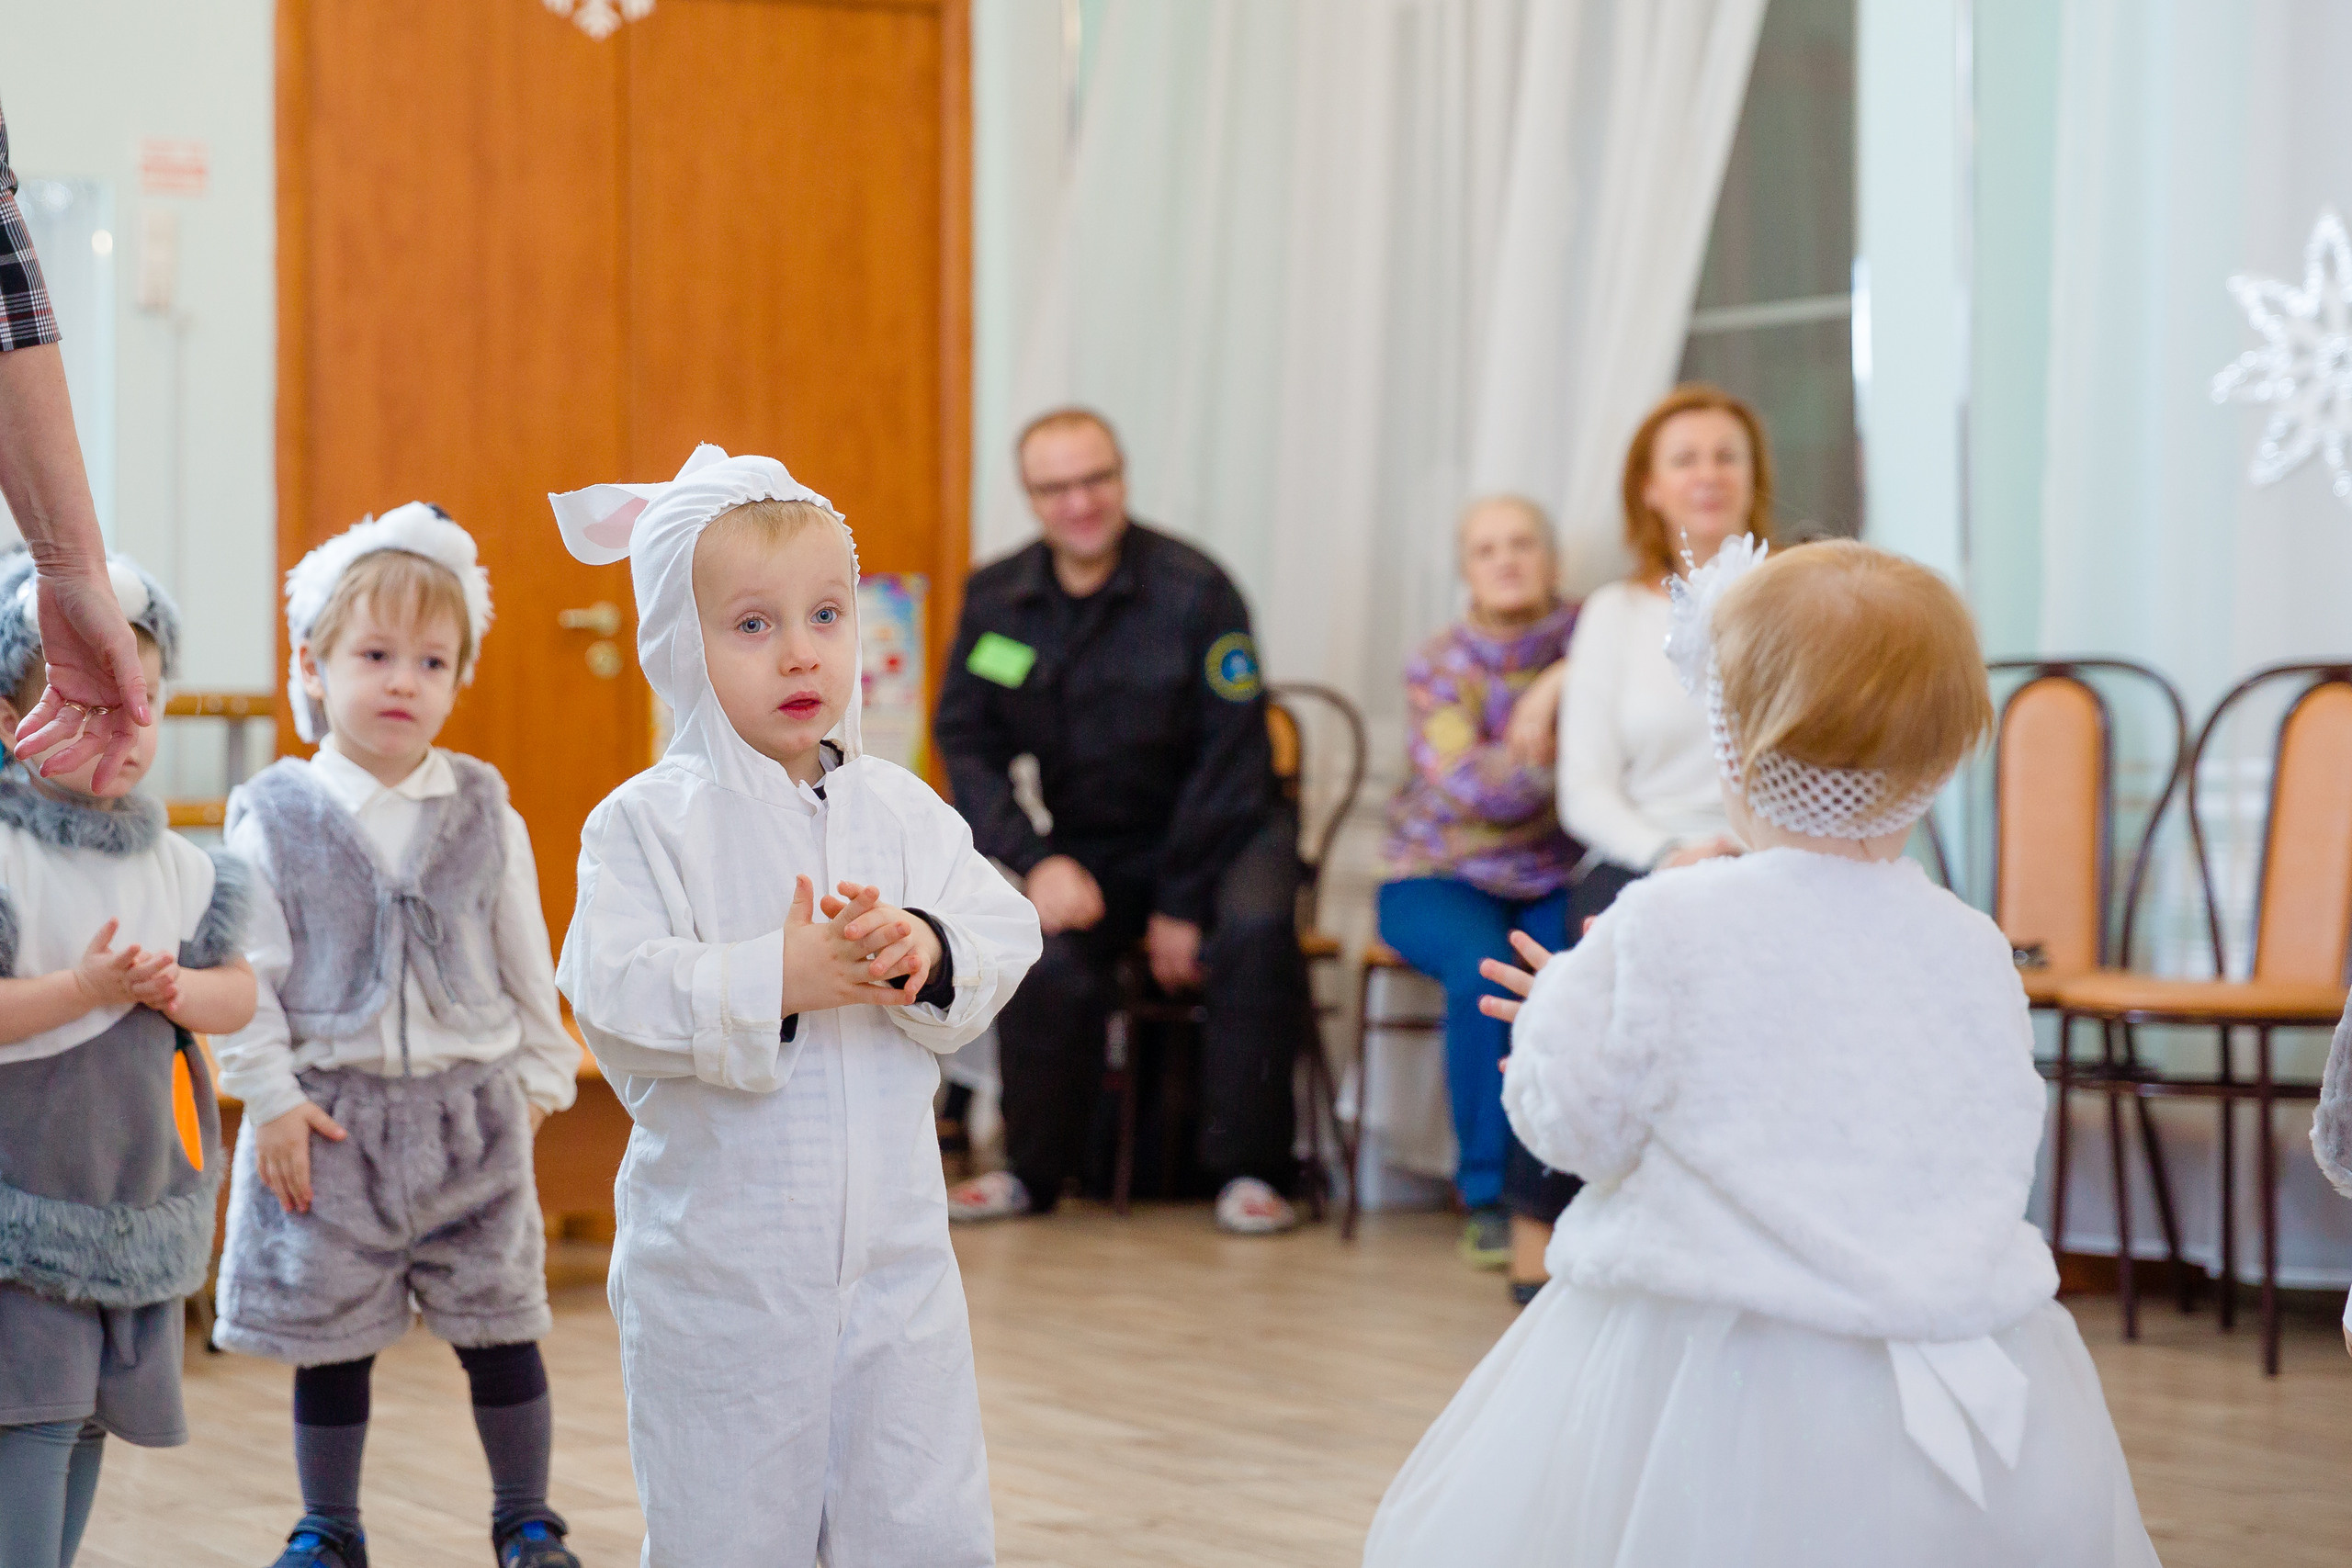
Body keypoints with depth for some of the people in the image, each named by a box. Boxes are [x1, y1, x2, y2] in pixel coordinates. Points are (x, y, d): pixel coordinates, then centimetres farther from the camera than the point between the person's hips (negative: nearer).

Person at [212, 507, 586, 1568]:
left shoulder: (484, 814, 1)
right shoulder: (275, 816, -5)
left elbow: (525, 959, 9)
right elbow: (245, 973, -5)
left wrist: (539, 1078, 8)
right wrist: (272, 1097, -9)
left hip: (471, 1105, 2)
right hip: (330, 1113, -1)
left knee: (501, 1326, 8)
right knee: (330, 1334, 8)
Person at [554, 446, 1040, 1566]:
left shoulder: (901, 811, 6)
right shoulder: (646, 824, -8)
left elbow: (1003, 931, -1)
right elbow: (615, 996, -18)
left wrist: (928, 950, -22)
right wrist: (773, 981, -26)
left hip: (894, 1255, 4)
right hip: (719, 1267, -3)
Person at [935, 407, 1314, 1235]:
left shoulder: (1193, 591, -13)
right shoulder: (995, 599, 0)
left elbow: (1230, 758, -12)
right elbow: (966, 744, 2)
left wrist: (1182, 904, -14)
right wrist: (1037, 860, -15)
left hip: (1218, 829, -2)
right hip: (1087, 847, 2)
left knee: (1256, 926, -34)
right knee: (1050, 959, -28)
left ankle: (1249, 1170, -18)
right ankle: (1033, 1170, -3)